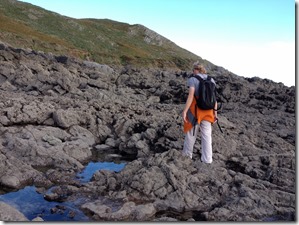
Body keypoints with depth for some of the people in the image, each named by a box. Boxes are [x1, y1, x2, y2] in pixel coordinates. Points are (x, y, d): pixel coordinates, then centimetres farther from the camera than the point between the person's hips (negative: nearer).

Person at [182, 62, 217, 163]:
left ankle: (187, 154, 30)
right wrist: (215, 113, 10)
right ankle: (207, 160, 6)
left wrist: (184, 111, -18)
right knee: (207, 135, 7)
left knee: (191, 132, 14)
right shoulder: (211, 80, 5)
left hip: (195, 110, -4)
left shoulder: (192, 80, -10)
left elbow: (191, 96, -19)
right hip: (207, 111, 4)